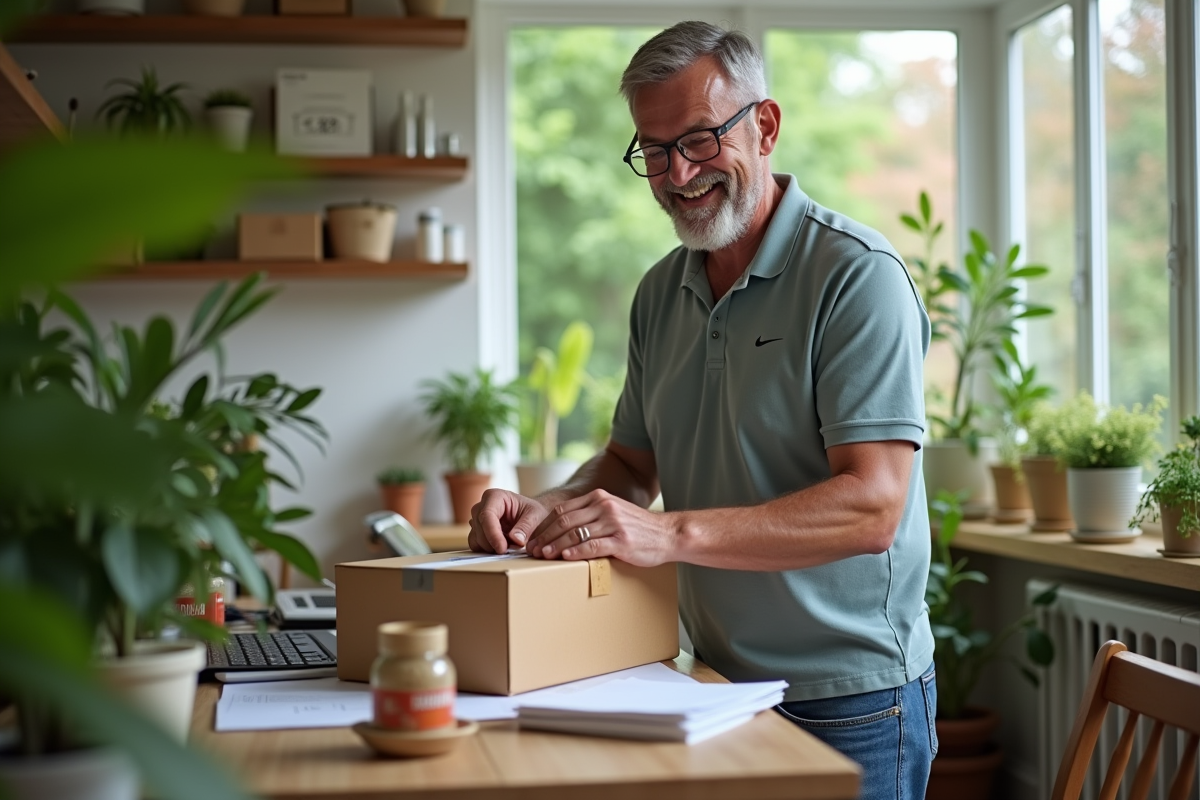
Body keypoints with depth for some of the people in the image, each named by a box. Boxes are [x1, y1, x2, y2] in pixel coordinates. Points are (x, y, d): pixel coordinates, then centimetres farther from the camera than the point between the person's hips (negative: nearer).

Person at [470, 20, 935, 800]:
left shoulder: (858, 275, -15)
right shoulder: (661, 293, 8)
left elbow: (870, 508, -24)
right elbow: (634, 463, 16)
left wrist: (672, 533, -31)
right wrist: (548, 511, -6)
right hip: (720, 689, 6)